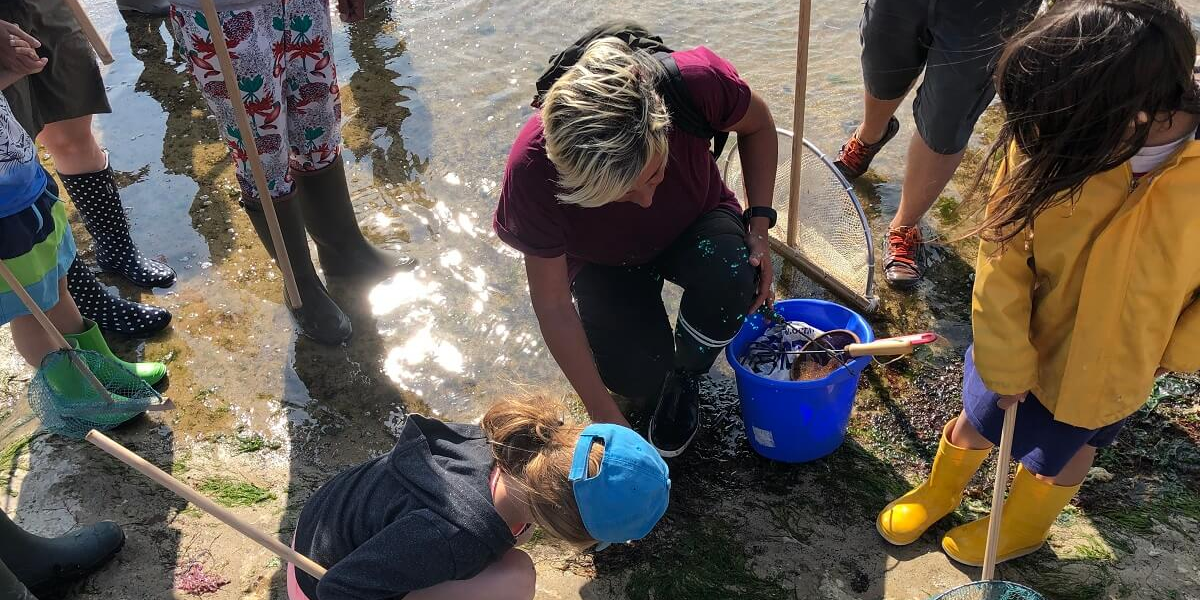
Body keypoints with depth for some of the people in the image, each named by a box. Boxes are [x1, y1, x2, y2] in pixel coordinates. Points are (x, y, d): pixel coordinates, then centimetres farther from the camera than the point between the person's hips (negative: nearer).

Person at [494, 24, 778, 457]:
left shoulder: (698, 80, -36)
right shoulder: (532, 169, -37)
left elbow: (757, 125, -9)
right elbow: (553, 304, -24)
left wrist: (759, 224, -19)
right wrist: (608, 420, -20)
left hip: (695, 227, 1)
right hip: (605, 262, -1)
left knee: (729, 278, -33)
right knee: (639, 378, -25)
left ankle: (683, 381, -2)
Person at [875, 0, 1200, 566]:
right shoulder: (1042, 145, -31)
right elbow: (1002, 263, -20)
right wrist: (1006, 364, -12)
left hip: (1111, 366, 0)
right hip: (1025, 342, 1)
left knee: (1065, 446, 25)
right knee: (977, 422, 23)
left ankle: (1023, 526, 58)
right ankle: (939, 490, 58)